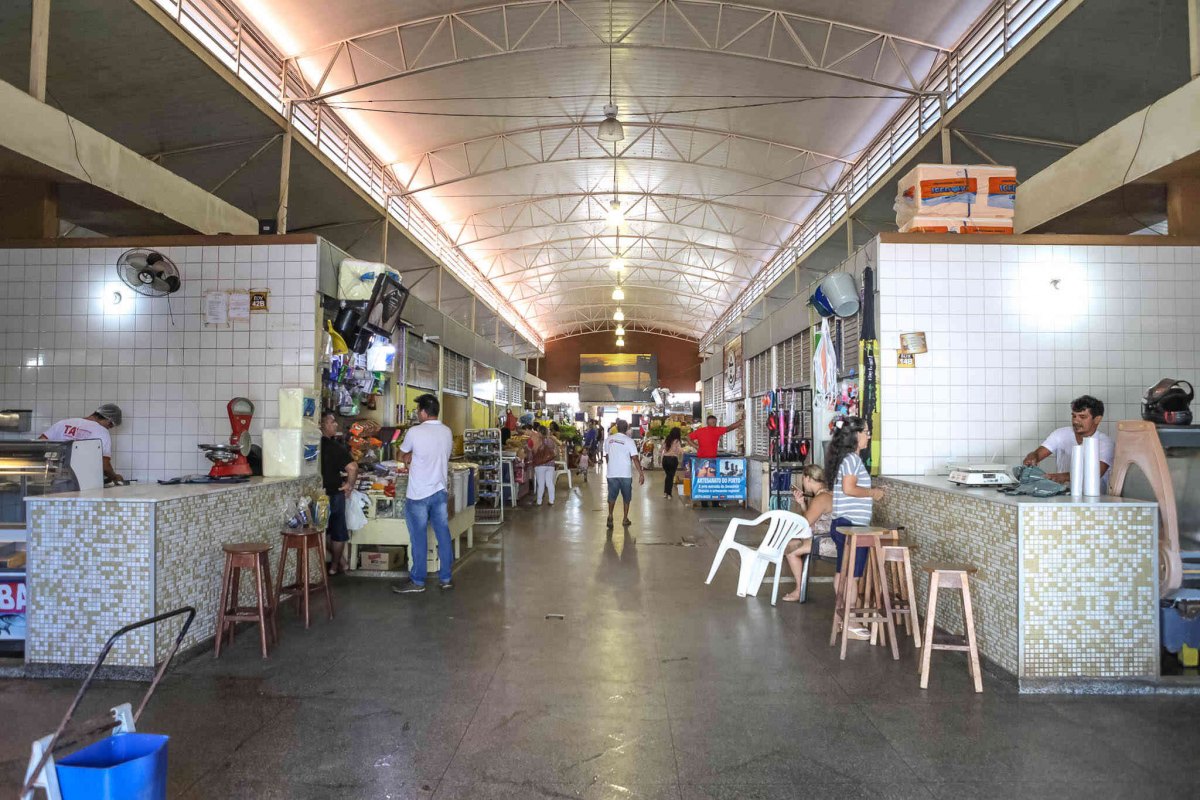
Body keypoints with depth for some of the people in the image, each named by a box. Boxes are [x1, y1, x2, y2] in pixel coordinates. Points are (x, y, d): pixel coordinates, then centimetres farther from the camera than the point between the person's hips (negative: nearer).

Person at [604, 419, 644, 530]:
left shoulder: (609, 440, 1)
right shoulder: (629, 441, -11)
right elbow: (635, 459, -16)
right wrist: (641, 473, -14)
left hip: (612, 473, 2)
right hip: (626, 474, -2)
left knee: (612, 496, 11)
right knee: (626, 497, 13)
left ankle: (610, 516, -6)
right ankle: (625, 519, 18)